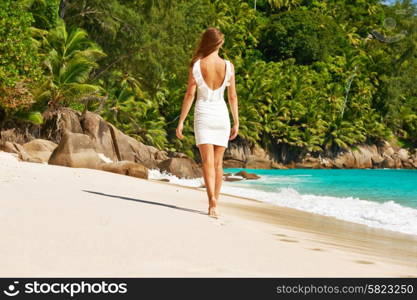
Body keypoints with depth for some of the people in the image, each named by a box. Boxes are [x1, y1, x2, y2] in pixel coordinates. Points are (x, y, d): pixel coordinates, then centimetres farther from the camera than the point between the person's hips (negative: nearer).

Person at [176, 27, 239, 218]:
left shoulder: (196, 65, -6)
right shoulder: (228, 66, -2)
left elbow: (190, 94, -6)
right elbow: (233, 97, 1)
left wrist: (181, 121, -1)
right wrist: (236, 122, 10)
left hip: (203, 115, -2)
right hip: (221, 116, 2)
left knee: (207, 162, -6)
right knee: (218, 163, 12)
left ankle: (212, 201, -24)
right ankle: (214, 203, 18)